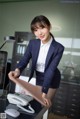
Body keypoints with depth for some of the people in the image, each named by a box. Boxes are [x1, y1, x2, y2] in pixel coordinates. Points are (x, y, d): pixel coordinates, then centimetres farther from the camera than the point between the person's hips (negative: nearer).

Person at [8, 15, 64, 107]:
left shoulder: (58, 48, -24)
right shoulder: (32, 43, -13)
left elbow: (51, 70, -28)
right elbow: (25, 59, -13)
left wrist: (44, 92, -32)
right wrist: (18, 70, -36)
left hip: (51, 79, -3)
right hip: (38, 77, 3)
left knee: (45, 105, 8)